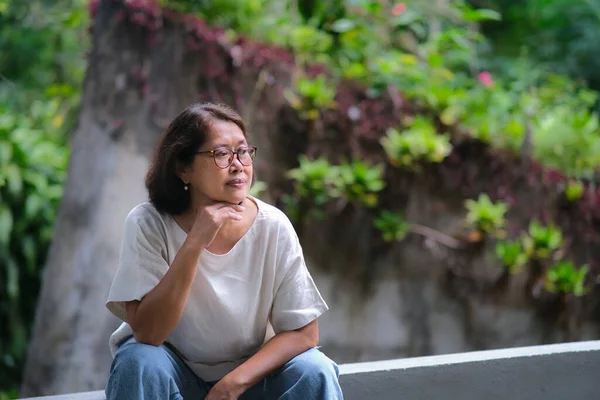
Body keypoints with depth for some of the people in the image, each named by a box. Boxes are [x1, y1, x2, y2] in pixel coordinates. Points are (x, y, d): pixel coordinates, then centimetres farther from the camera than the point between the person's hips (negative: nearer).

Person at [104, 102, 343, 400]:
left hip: (250, 372, 1)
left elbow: (303, 332, -11)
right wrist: (194, 244, -34)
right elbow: (147, 334, -26)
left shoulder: (272, 227, -15)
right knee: (138, 363, -31)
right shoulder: (149, 224, -19)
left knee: (315, 372, -25)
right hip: (174, 371, -1)